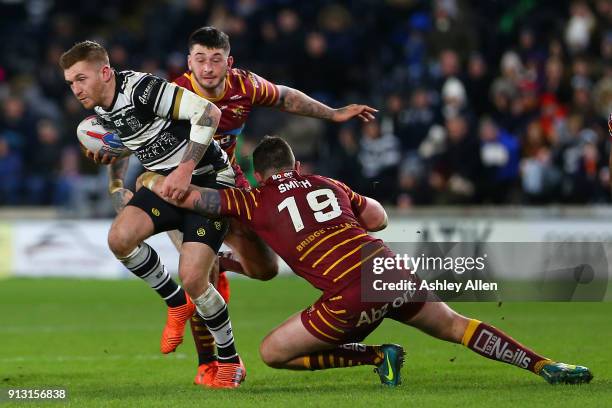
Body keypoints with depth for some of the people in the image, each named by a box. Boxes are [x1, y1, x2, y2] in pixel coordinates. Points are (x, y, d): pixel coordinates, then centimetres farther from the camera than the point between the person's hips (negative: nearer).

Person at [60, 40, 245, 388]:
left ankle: (231, 361, 6)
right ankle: (179, 304, 9)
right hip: (166, 181, 8)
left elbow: (209, 113, -29)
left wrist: (185, 169, -29)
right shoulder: (101, 110, 4)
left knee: (192, 278, -17)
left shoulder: (141, 89, -24)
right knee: (120, 238, -16)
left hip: (209, 180, -8)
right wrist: (117, 187, 18)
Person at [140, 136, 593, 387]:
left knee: (273, 352, 6)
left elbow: (185, 195, 8)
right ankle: (544, 365, 17)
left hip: (350, 296, -5)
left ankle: (379, 357, 4)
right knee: (454, 325, 25)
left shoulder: (257, 201, 10)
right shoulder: (329, 184, 23)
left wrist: (150, 179, 28)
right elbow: (379, 218, 32)